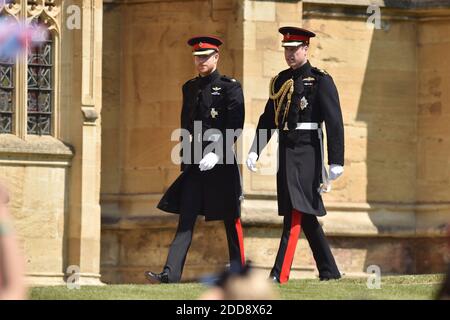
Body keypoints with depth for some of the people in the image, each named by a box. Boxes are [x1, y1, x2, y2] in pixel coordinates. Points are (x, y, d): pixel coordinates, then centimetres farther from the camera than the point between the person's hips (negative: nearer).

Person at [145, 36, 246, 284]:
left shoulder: (230, 87, -4)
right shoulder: (190, 88, 15)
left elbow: (235, 127, -12)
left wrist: (215, 153, -21)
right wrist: (185, 156, 17)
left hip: (220, 161, -5)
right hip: (194, 162, 5)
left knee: (230, 218, 4)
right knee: (186, 219, -4)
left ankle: (238, 271, 14)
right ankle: (171, 273, -13)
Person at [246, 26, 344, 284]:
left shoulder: (321, 81, -5)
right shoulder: (281, 81, 15)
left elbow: (335, 123, -10)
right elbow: (268, 120, 18)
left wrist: (336, 161, -15)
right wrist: (254, 152, 7)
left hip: (307, 151, -8)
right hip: (286, 151, 8)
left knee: (296, 210, -13)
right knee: (306, 215, 11)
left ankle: (281, 272, -19)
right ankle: (330, 271, 19)